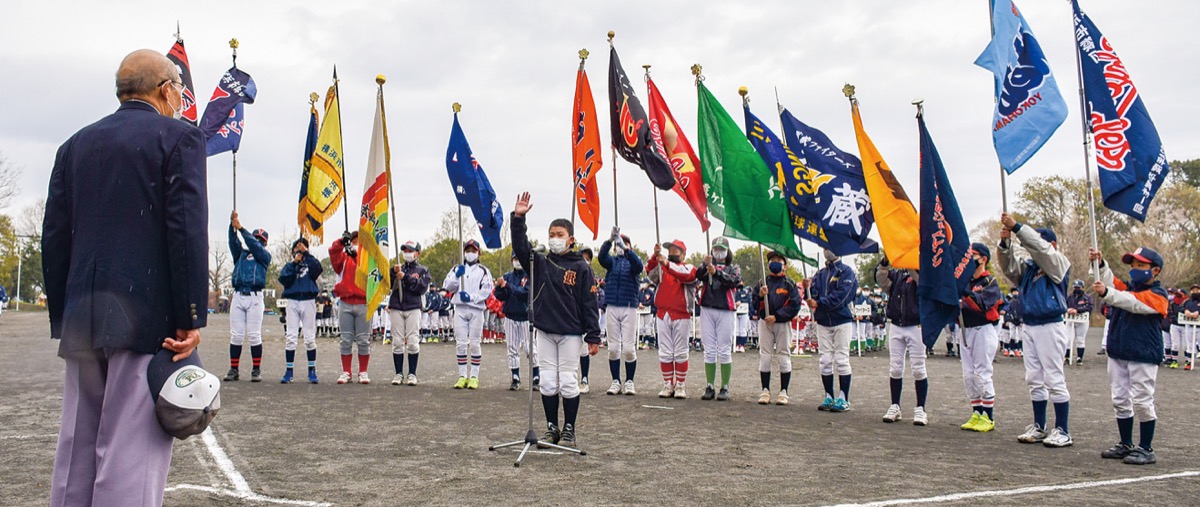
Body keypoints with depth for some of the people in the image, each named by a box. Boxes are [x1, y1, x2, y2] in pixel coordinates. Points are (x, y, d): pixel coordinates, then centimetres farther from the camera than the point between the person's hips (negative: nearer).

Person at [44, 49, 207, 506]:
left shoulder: (76, 145, 15)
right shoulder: (179, 137, -2)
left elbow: (55, 238, 12)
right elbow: (188, 231, -12)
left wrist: (61, 318, 16)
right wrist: (192, 318, -10)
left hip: (82, 319, 6)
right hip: (148, 317, -6)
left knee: (75, 453, 13)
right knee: (131, 454, -5)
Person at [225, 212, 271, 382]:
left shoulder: (265, 255, 10)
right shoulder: (241, 253, 20)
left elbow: (254, 245, -7)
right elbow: (234, 242, 4)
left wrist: (241, 228, -13)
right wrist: (232, 225, -12)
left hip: (255, 297, -3)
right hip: (238, 296, 3)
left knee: (254, 335, -4)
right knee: (236, 335, 2)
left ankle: (256, 370, 0)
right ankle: (233, 369, 6)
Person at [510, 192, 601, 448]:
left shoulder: (581, 267, -3)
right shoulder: (540, 263, 7)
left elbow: (590, 303, -4)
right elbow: (520, 247, -7)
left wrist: (593, 336, -7)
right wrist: (518, 218, -18)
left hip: (571, 333, -3)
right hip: (545, 330, 3)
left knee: (567, 381, 2)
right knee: (548, 381, 7)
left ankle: (569, 430, 14)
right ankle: (552, 428, 18)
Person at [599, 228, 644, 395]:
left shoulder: (632, 261, 7)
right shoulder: (611, 261, 11)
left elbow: (639, 265, -17)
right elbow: (602, 257, -11)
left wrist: (626, 249, -31)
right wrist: (610, 240, -27)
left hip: (629, 308, -2)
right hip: (612, 307, 2)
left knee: (629, 347, -2)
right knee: (613, 347, 4)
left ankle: (629, 382, 9)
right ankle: (616, 382, 12)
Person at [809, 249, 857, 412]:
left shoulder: (846, 272, -2)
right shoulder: (820, 274, 14)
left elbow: (841, 296, -15)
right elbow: (814, 296, 7)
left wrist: (819, 303, -18)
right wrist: (808, 290, -14)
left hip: (842, 321, -5)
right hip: (823, 322, 5)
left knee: (842, 359, -3)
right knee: (825, 361, 5)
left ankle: (843, 399, 1)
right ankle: (829, 397, 12)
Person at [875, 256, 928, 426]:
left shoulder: (920, 272, 3)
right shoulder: (895, 274, 13)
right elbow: (881, 279, -6)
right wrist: (885, 261, -22)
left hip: (916, 327, -4)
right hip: (895, 326, 4)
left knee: (918, 369, -1)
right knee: (895, 368, 5)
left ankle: (920, 409, 6)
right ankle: (895, 407, 13)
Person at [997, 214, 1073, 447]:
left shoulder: (1059, 262, -4)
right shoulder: (1027, 264, 14)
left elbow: (1040, 247, -19)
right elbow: (1009, 266, 0)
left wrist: (1016, 227, -23)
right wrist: (1005, 243, -17)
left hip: (1050, 327, -7)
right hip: (1028, 326, 7)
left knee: (1054, 379, -4)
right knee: (1034, 380, 11)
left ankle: (1062, 431, 2)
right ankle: (1039, 427, 18)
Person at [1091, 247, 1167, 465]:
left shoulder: (1157, 295, -8)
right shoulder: (1127, 288, 14)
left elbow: (1132, 302, -25)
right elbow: (1110, 280, 0)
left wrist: (1106, 293, -39)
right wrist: (1099, 264, -19)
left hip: (1143, 356, -7)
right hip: (1118, 353, 7)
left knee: (1142, 401, -3)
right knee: (1120, 401, 11)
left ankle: (1146, 449, 6)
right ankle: (1126, 445, 21)